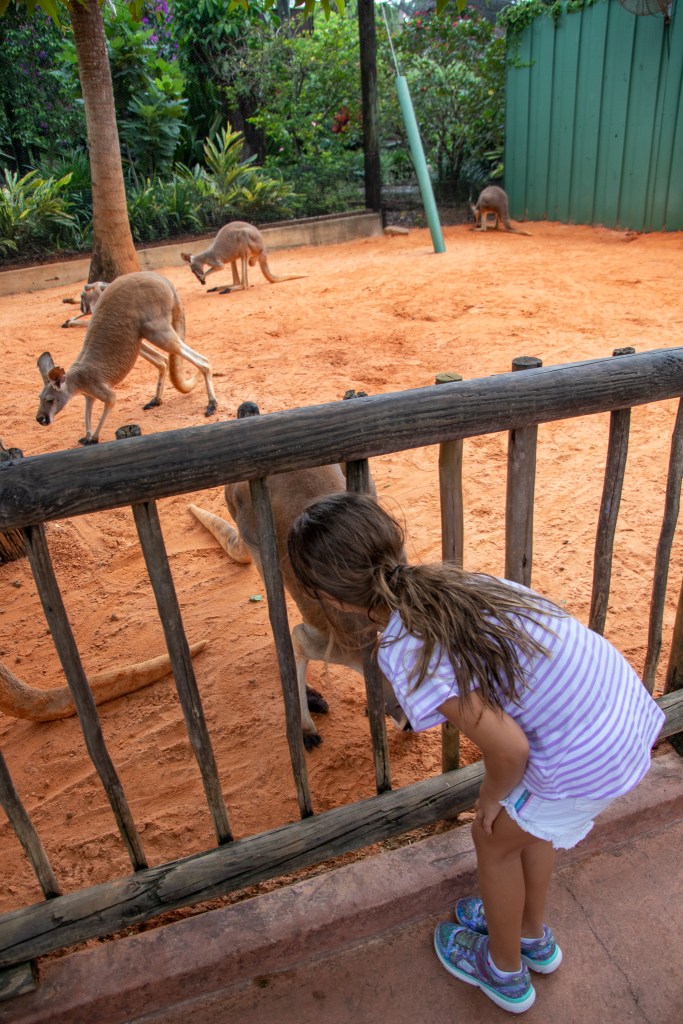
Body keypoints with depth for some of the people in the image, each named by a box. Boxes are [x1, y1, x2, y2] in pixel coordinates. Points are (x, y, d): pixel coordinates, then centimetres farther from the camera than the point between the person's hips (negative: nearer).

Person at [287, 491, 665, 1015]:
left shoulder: (409, 655, -25)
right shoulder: (444, 578, -3)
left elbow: (509, 748, -21)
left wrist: (491, 797, 1)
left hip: (588, 759, -7)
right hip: (628, 703, 7)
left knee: (496, 839, 21)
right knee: (528, 820, 31)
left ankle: (504, 971, 49)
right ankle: (533, 937, 58)